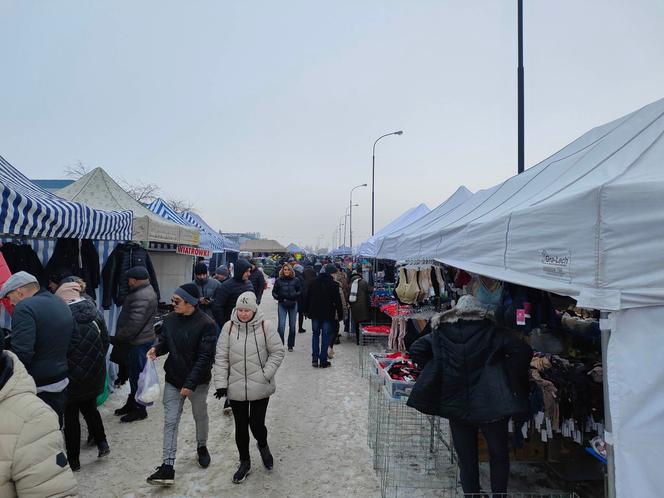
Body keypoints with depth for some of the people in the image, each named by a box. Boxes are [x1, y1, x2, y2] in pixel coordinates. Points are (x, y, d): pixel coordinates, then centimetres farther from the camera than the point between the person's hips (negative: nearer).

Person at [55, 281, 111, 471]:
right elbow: (106, 340, 4)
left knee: (71, 415, 10)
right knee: (90, 407, 25)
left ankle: (73, 459, 20)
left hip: (73, 375, -5)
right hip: (95, 373, 5)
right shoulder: (95, 312, -3)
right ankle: (102, 443, 24)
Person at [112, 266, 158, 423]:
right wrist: (119, 338, 17)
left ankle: (139, 410, 14)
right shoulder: (147, 290, 12)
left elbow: (134, 324, -27)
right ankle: (132, 403, 35)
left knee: (137, 374, 1)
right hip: (139, 340, 11)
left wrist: (117, 338, -17)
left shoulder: (141, 296, -23)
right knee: (134, 373, 21)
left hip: (139, 342, -10)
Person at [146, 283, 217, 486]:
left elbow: (205, 357, -21)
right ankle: (168, 467, 11)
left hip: (197, 382, -3)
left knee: (200, 416, 19)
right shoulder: (170, 319, -5)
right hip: (173, 380, 4)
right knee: (170, 422, 4)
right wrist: (157, 348, -15)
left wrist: (190, 383, -24)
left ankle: (202, 447, 46)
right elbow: (164, 340, 10)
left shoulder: (206, 324, -21)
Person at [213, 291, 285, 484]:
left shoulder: (265, 326, -9)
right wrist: (221, 383, -3)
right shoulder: (229, 327, -4)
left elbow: (277, 352, -3)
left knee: (256, 424, 2)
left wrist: (266, 374, -11)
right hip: (236, 388, 2)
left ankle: (263, 446, 39)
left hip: (260, 387, -2)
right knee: (241, 426, 13)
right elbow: (221, 357, 0)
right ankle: (244, 463, 36)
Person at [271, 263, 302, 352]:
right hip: (282, 305, -1)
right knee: (281, 325, -10)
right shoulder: (278, 280, 1)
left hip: (293, 305, 1)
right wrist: (279, 297, -7)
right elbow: (274, 292, 8)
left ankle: (290, 345, 22)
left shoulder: (296, 280, 1)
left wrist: (293, 296, -10)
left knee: (292, 325, 8)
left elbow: (300, 291, 5)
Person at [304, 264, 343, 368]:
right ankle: (323, 361, 6)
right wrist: (340, 313, -1)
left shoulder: (314, 282, 4)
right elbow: (337, 300, -11)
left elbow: (308, 298, 8)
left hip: (315, 313, 4)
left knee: (315, 334, 16)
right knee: (325, 336, 4)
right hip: (327, 314, -4)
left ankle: (315, 359, 11)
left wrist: (308, 311, 15)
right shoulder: (333, 284, -11)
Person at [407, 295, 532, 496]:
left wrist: (438, 372, 1)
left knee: (466, 458, 15)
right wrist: (507, 377, -4)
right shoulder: (492, 331, -5)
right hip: (490, 405, -1)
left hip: (456, 405, 1)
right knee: (499, 454, 19)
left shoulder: (442, 332, 0)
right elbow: (523, 351, -14)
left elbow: (416, 349, -8)